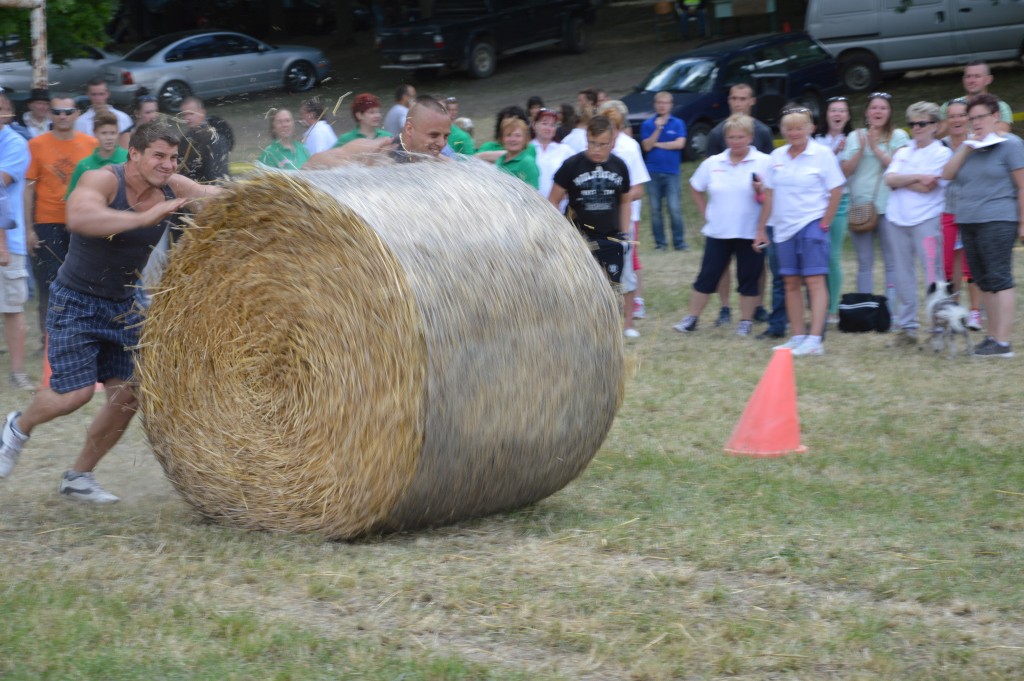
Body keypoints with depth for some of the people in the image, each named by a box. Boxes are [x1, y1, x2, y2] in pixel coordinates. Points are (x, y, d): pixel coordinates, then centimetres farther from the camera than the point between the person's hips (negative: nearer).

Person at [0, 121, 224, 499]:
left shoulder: (172, 188, -4)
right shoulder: (102, 180, -23)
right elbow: (79, 218, -43)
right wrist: (144, 217, -50)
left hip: (125, 305, 6)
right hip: (78, 301, -6)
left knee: (128, 395, -2)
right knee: (76, 391, -14)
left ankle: (78, 477, 18)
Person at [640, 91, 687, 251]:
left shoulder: (678, 124, 3)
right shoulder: (648, 124, 5)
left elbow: (680, 143, -9)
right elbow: (647, 146, -4)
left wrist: (658, 144, -4)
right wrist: (658, 129, -14)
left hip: (671, 172, -2)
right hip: (653, 172, 2)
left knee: (674, 208, -8)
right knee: (655, 209, 5)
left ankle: (679, 242, -1)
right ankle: (660, 242, 11)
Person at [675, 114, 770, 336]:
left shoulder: (763, 163, -4)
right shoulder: (713, 163, 6)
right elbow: (696, 189, 19)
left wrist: (761, 189, -22)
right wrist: (705, 213, 11)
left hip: (750, 232, -3)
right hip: (718, 232, 3)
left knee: (749, 278, 4)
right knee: (707, 276, 5)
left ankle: (746, 321, 14)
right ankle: (691, 318, 12)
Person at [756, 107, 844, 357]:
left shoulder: (822, 154, -4)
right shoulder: (777, 156, 9)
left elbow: (836, 191, -4)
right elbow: (769, 194, 12)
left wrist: (824, 224, -8)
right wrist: (761, 228, 10)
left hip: (811, 225, -5)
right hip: (783, 228, 5)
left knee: (815, 280, -10)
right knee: (791, 283, 8)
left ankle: (815, 339, -15)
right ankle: (797, 337, 15)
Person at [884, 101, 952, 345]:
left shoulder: (941, 153, -1)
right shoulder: (903, 153, 16)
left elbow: (927, 187, -12)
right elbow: (890, 179, 0)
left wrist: (901, 181, -2)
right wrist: (916, 178, -10)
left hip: (926, 219, -5)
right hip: (898, 219, 5)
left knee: (933, 274, -9)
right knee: (903, 276, 7)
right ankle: (907, 326, 13)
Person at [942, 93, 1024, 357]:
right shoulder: (969, 145, 18)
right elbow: (947, 174, 6)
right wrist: (967, 148, -5)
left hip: (997, 221, -8)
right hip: (967, 222, 8)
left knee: (999, 279, -11)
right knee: (984, 282, 9)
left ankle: (1003, 342, -14)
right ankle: (993, 336, 14)